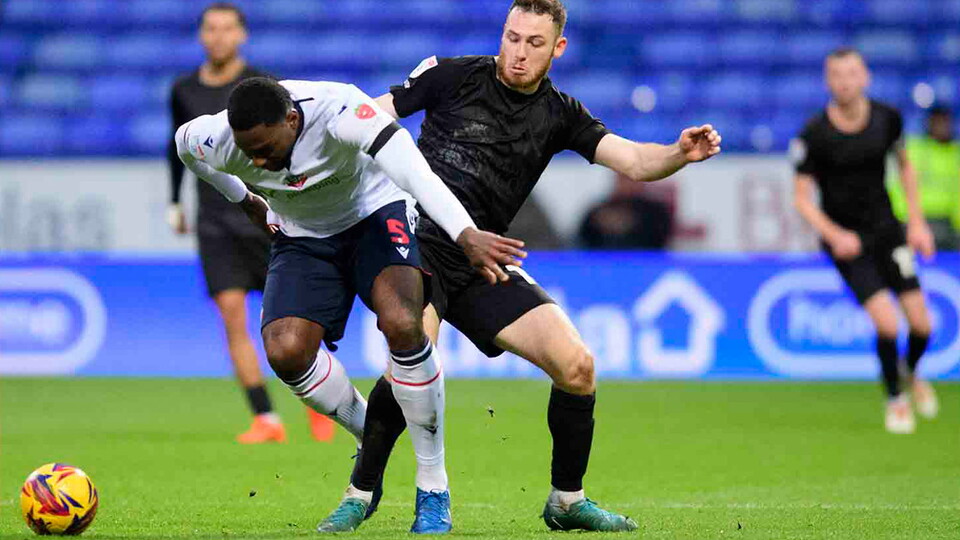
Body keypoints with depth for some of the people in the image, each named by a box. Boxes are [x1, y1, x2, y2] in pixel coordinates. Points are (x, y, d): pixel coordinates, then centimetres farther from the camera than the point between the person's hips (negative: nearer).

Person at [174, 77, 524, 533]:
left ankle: (433, 490, -16)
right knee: (284, 351, -21)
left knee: (400, 323, -30)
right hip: (302, 237, 4)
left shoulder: (339, 111, -35)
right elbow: (184, 142, 5)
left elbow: (414, 171, -48)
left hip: (375, 212, -4)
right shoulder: (217, 142, -22)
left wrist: (466, 235, -61)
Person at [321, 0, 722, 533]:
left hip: (481, 264, 4)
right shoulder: (454, 76, 0)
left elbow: (633, 161, -2)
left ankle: (566, 501, 10)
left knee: (576, 364, -9)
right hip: (419, 243, -4)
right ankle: (362, 489, -7)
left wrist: (680, 154, -22)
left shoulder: (559, 114, 8)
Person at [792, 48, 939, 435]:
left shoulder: (887, 119, -6)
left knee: (921, 323, -3)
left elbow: (904, 166, 12)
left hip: (886, 229, 3)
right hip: (844, 239, -3)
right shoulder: (813, 135, -17)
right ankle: (895, 399, 11)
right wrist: (835, 235, -25)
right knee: (886, 322, -17)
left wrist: (917, 222, 7)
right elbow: (802, 198, -11)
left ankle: (911, 373, 33)